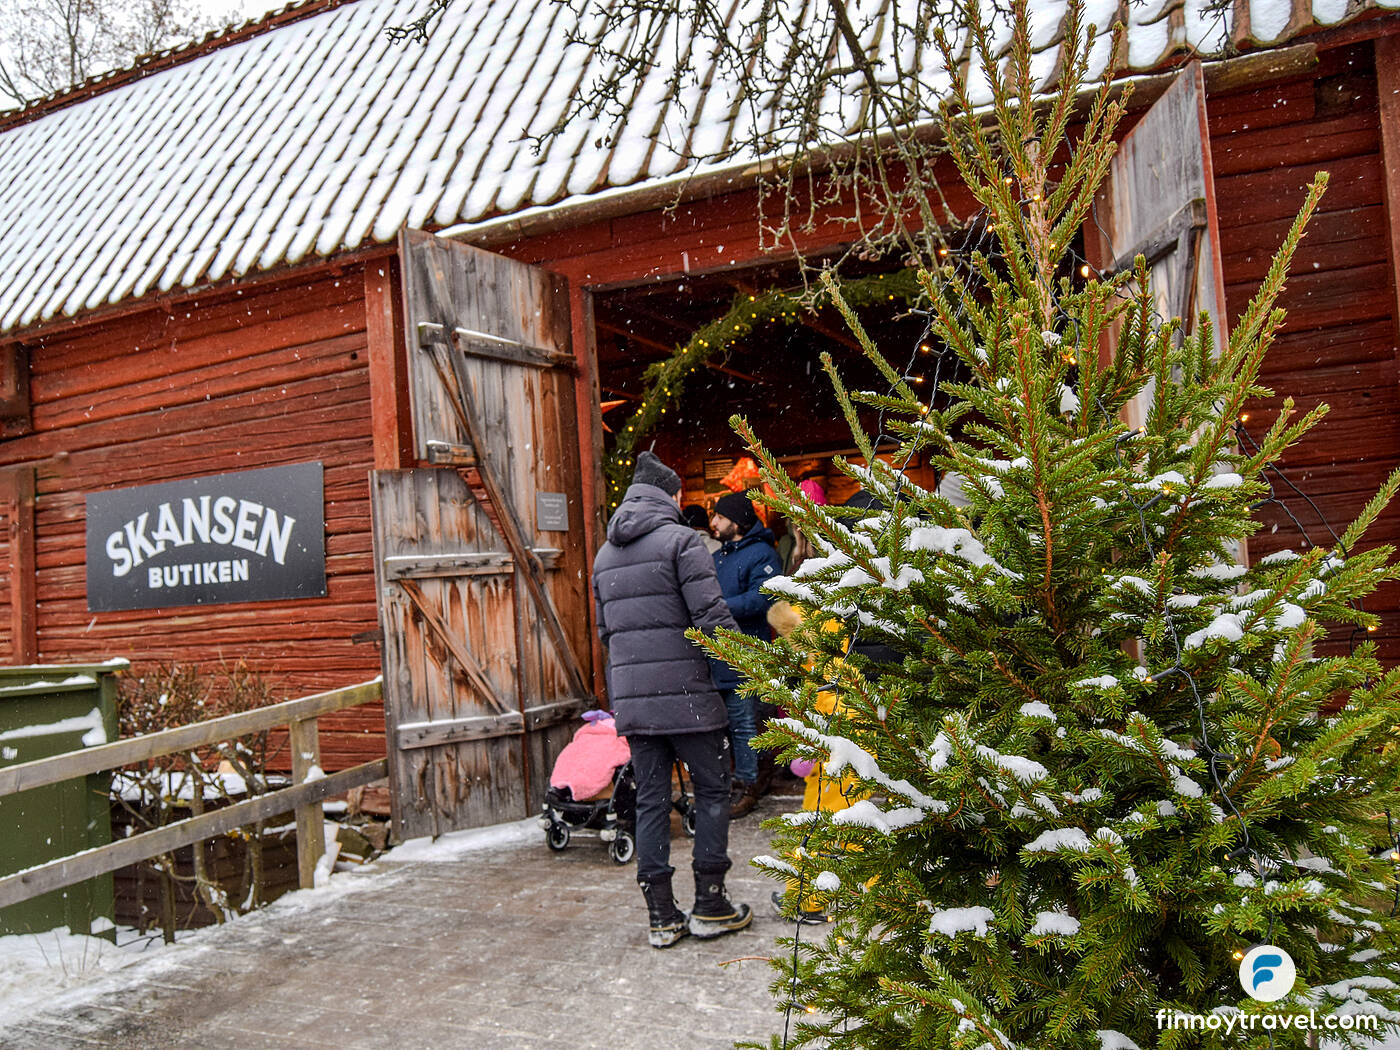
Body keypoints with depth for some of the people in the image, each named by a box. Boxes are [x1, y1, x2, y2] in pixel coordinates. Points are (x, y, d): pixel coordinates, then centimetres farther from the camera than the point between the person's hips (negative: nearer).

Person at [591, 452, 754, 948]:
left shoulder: (605, 553, 16)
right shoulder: (679, 539, -7)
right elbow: (712, 616, -15)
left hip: (630, 697, 6)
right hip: (685, 693, -6)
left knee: (651, 800, 10)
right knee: (712, 791, 8)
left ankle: (661, 916, 15)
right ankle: (710, 905, 13)